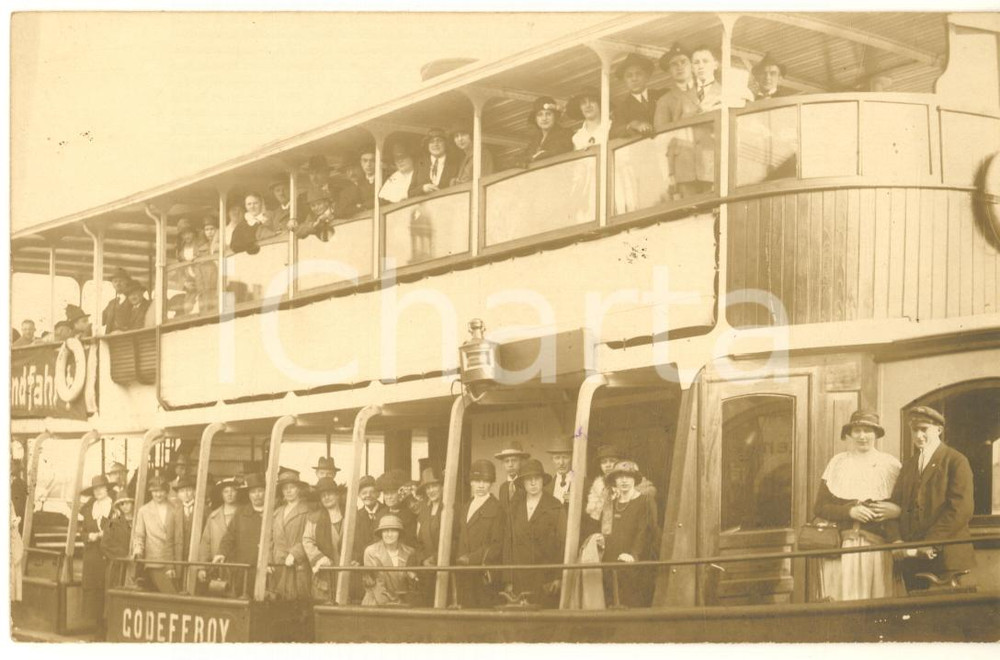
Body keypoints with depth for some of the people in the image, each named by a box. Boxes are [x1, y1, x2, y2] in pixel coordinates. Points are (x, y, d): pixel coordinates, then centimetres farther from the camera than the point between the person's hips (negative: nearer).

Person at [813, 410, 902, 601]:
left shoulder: (890, 464, 9)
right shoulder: (837, 463, 9)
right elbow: (819, 507, 4)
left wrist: (893, 511, -11)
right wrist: (849, 511, -10)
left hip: (876, 548, 0)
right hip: (840, 548, 0)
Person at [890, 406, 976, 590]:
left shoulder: (956, 461, -1)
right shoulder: (908, 465, 19)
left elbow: (961, 509, -12)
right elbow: (896, 505, 14)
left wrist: (928, 544, -17)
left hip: (945, 559, -5)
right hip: (911, 560, 5)